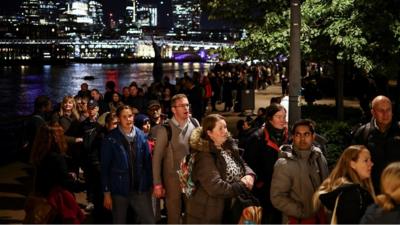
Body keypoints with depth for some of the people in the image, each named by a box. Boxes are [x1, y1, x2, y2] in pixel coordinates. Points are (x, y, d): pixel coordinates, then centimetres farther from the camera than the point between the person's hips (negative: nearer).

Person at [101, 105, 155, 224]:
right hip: (119, 190, -2)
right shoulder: (110, 139, -8)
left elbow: (148, 162, 6)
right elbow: (105, 167, -6)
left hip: (140, 189, 2)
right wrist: (107, 193, -7)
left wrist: (150, 185, 5)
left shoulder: (141, 136, 0)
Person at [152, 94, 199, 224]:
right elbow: (157, 157, -9)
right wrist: (157, 184, -8)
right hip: (173, 178, -3)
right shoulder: (165, 129, -13)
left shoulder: (195, 124, -2)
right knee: (174, 217, 9)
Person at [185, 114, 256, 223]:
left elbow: (243, 165, 14)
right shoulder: (204, 156, -20)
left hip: (228, 211, 8)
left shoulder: (228, 147, 7)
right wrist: (242, 185, -19)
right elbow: (215, 187, -29)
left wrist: (249, 175, -10)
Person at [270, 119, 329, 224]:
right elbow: (277, 197, -17)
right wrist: (302, 212, -17)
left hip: (321, 218, 5)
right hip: (298, 220, -5)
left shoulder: (319, 157, 1)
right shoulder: (284, 164, -15)